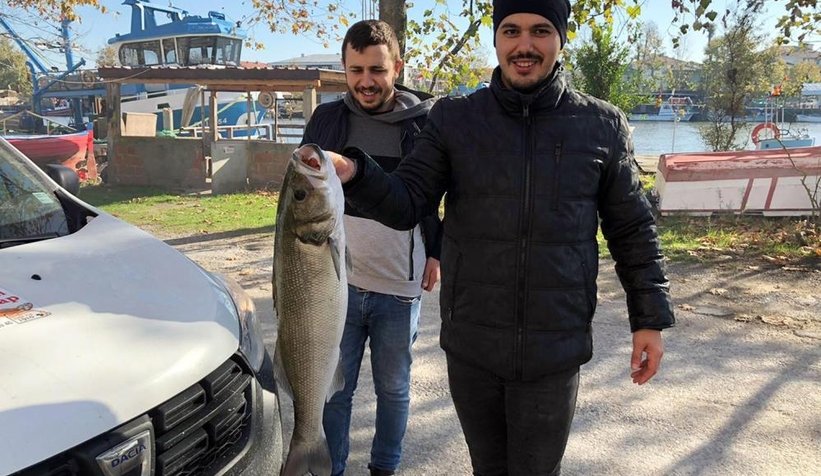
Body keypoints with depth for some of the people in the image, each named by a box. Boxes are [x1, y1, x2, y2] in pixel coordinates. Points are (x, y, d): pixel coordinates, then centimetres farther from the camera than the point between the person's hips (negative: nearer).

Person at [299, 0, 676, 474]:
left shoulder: (604, 126, -2)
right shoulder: (454, 119, -1)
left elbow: (633, 230, 4)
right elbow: (406, 203, -7)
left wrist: (650, 319, 2)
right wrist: (353, 173, -26)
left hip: (554, 350, -1)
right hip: (470, 345, 1)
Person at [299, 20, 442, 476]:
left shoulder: (427, 122, -4)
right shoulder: (326, 119, 2)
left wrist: (438, 253, 1)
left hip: (399, 288, -1)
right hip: (337, 282, 1)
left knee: (394, 388, 16)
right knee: (333, 389, 12)